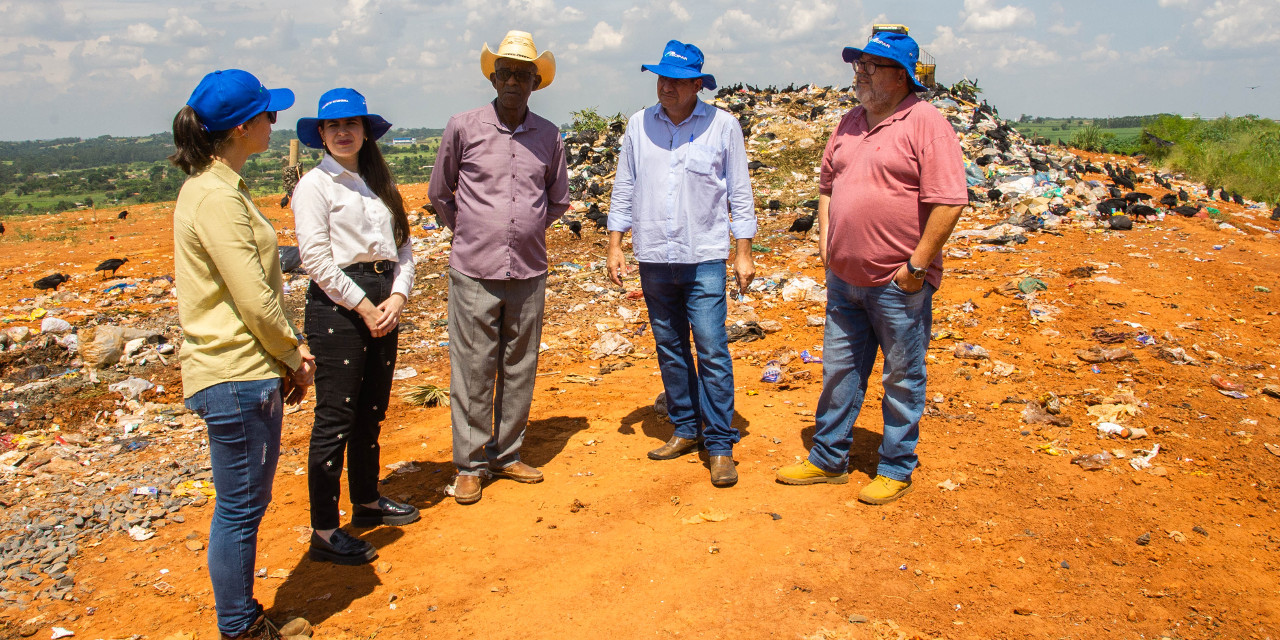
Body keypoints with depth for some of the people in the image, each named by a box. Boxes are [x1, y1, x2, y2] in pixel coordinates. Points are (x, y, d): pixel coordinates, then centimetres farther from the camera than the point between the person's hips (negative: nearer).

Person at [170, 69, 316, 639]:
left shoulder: (218, 187, 14)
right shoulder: (217, 197, -19)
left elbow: (260, 281, 17)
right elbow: (254, 300, -21)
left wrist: (291, 348, 9)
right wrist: (294, 357, -6)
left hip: (246, 371, 10)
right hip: (236, 376, -10)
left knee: (244, 503, 19)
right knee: (241, 507, 3)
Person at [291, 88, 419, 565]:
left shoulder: (379, 184, 15)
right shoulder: (314, 185, -4)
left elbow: (403, 245, 11)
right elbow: (316, 258, -12)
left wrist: (397, 297, -5)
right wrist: (364, 306, -13)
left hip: (383, 305, 7)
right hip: (338, 304, -7)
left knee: (372, 410, 16)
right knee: (335, 418, -4)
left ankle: (367, 501, 33)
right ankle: (324, 533, 3)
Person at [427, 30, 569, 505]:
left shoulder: (549, 136, 6)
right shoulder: (463, 127, -2)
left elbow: (558, 200, 19)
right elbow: (439, 194, 10)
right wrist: (472, 233, 12)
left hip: (528, 272, 3)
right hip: (474, 272, -3)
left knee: (520, 369, 10)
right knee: (472, 371, 2)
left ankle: (507, 455, 25)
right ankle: (471, 464, 16)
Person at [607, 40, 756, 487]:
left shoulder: (723, 126, -1)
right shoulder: (639, 126, 6)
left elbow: (740, 193, 2)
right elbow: (624, 189, 12)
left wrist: (744, 253, -2)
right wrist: (615, 245, 6)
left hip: (704, 257, -3)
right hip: (653, 257, 4)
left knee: (712, 350, -7)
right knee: (670, 347, 11)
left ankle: (720, 445, 2)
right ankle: (685, 430, 25)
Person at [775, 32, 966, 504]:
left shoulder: (925, 124, -11)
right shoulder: (849, 124, 11)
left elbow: (949, 201, -16)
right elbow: (828, 185, 21)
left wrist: (917, 265, -17)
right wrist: (825, 236, 8)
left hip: (899, 283, -7)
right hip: (844, 277, 7)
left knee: (903, 379, 7)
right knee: (839, 371, 15)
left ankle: (896, 469, 22)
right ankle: (828, 459, 28)